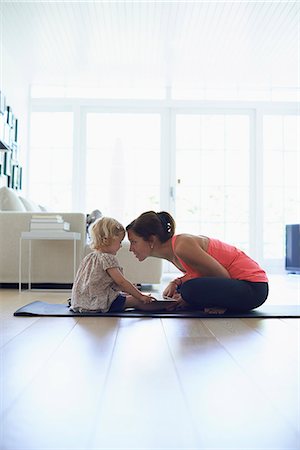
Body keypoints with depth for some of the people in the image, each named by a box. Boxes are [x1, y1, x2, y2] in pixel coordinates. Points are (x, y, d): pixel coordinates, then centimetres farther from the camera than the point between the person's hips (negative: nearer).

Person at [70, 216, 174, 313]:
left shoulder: (89, 257, 15)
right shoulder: (108, 258, -15)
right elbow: (121, 282, -18)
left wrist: (126, 291, 25)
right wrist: (141, 296, -13)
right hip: (99, 303, -9)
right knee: (137, 301, -6)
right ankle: (169, 305, -3)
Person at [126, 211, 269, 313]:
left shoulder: (182, 246, -24)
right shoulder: (170, 251, 4)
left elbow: (223, 276, -19)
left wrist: (189, 299, -13)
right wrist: (176, 283, -3)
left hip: (253, 287, -9)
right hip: (234, 283, 10)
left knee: (190, 290, -32)